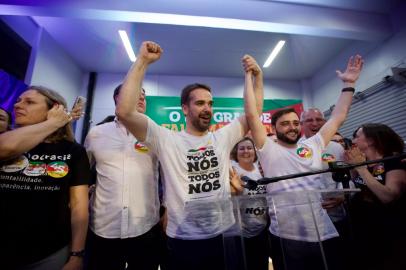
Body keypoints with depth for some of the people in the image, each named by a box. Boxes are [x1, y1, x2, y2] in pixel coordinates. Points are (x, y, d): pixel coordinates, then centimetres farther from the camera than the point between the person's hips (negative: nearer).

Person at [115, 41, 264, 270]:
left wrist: (258, 75, -3)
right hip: (183, 241, -3)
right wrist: (142, 61, -18)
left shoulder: (223, 137, 1)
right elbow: (125, 111, -20)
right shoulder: (168, 140, -11)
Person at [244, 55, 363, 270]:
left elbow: (338, 117, 14)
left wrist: (348, 84, 15)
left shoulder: (312, 145, 10)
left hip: (324, 233, 5)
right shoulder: (268, 149, -5)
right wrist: (249, 75, -6)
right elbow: (251, 115, -12)